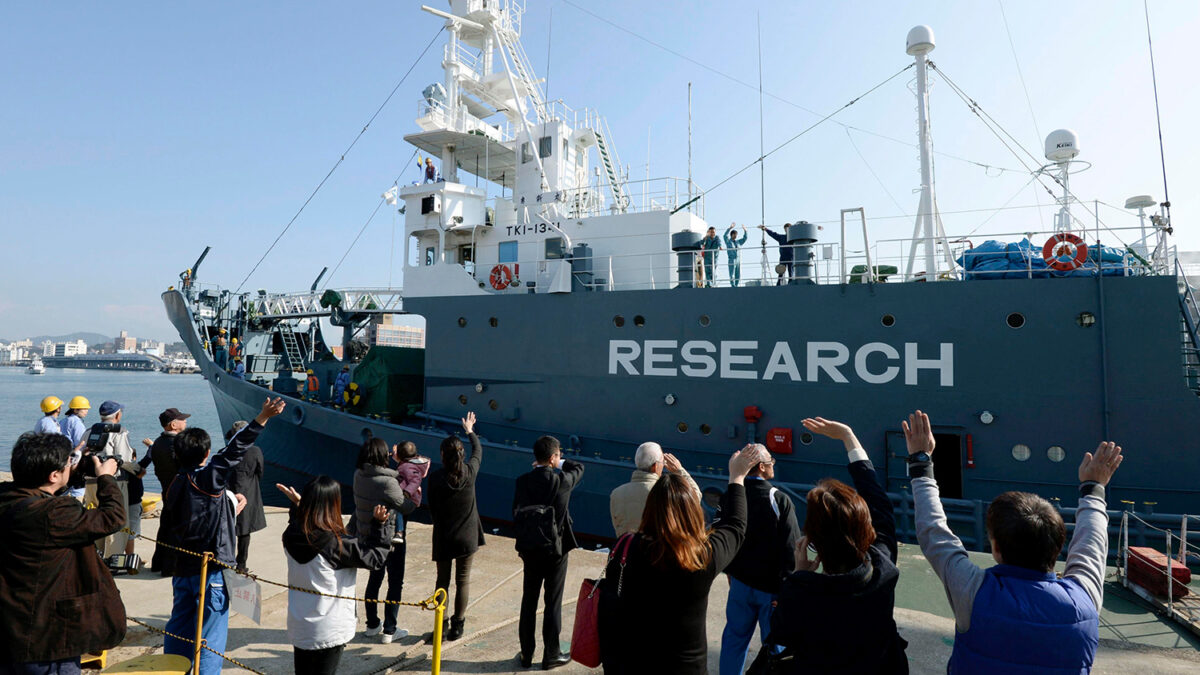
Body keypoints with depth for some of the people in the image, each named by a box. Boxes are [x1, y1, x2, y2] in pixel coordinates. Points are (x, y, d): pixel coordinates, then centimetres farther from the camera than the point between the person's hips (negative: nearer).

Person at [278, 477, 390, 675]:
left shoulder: (291, 537, -7)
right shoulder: (337, 544, -25)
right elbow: (373, 557, -13)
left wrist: (297, 504, 19)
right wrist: (378, 524, -12)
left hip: (298, 628, 6)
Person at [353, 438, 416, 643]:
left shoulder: (358, 476, -8)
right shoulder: (387, 482, -28)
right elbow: (407, 508, -15)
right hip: (389, 539, -7)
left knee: (374, 579, 22)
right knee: (395, 583, 10)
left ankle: (372, 625, 35)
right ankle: (389, 630, 17)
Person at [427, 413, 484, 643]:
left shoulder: (435, 477, -14)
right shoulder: (470, 471, -9)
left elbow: (432, 510, -5)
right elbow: (478, 450, 13)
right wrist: (470, 430, 28)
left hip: (443, 537, -1)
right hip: (467, 536, 1)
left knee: (443, 581, 13)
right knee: (463, 580, 11)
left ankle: (441, 626, 17)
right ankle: (457, 626, 17)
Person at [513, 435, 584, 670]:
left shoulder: (523, 481, -9)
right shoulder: (562, 481, -15)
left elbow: (517, 513, -6)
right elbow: (579, 467, 5)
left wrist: (524, 541, 6)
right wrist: (557, 464, 9)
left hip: (531, 549, 3)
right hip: (557, 549, -3)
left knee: (529, 601, 15)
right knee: (553, 603, 8)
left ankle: (526, 653, 26)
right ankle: (551, 655, 19)